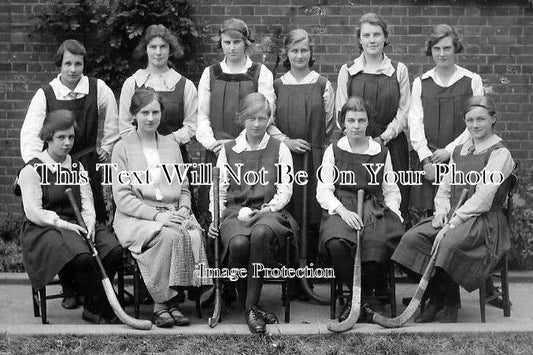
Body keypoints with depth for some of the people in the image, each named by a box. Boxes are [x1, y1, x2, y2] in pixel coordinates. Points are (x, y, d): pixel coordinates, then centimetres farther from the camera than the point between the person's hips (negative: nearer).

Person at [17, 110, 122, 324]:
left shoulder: (77, 167, 19)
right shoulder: (32, 169, 0)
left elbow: (87, 203, 11)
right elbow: (33, 212, -8)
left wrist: (89, 223, -11)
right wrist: (64, 224, -19)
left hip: (76, 224, 6)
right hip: (44, 230, -5)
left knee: (114, 250, -23)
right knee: (81, 256, -35)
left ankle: (92, 307, -8)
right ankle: (104, 310, -15)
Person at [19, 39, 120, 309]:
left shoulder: (98, 89, -3)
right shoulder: (45, 95, -7)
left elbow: (112, 119, 14)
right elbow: (30, 134, -14)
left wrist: (106, 149, 13)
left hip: (87, 165, 1)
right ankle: (69, 290, 9)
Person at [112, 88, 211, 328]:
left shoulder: (171, 145, 20)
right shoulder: (123, 148, 5)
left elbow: (184, 188, 21)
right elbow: (122, 197, -4)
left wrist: (184, 210, -2)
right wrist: (156, 215, -17)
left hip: (172, 214, 4)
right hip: (135, 217, -4)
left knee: (194, 234, -30)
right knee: (169, 235, -35)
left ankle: (168, 302, -21)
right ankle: (162, 304, -22)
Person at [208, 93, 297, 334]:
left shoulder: (279, 149, 13)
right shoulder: (228, 150, 18)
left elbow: (285, 191, 6)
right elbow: (219, 190, 15)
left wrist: (265, 210, -11)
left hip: (268, 211, -1)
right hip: (235, 212, 1)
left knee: (261, 233, -39)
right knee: (238, 243, -35)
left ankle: (252, 306, -31)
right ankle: (248, 308, -15)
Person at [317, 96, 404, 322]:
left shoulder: (381, 153, 18)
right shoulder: (333, 151, 14)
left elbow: (391, 190, 19)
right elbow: (323, 190, 5)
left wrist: (393, 213, -2)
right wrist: (343, 211, -13)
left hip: (374, 208, 1)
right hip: (340, 208, -1)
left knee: (377, 243, -34)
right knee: (336, 243, -35)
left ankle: (360, 299, -8)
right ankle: (366, 298, -13)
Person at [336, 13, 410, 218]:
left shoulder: (399, 70, 7)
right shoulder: (347, 71, 8)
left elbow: (404, 111, 4)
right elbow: (341, 112, 5)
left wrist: (383, 137, -9)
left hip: (391, 144, 0)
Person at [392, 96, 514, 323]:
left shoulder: (500, 154, -5)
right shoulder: (459, 151, 19)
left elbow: (483, 199, -14)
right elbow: (444, 187, 19)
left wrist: (452, 223, -19)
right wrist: (441, 211, -3)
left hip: (485, 220, -7)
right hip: (452, 217, 7)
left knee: (450, 243, -36)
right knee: (411, 238, -18)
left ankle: (451, 304, -13)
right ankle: (435, 298, -5)